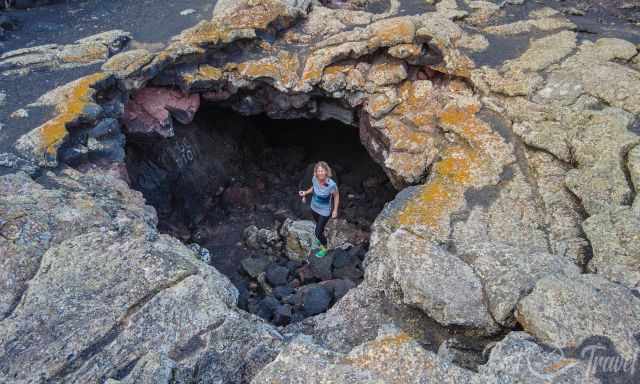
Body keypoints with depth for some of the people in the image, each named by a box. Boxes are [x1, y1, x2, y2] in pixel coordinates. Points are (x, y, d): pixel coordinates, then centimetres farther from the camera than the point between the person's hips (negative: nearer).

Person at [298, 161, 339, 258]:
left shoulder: (332, 184, -34)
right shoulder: (314, 179, -20)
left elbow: (336, 196, -15)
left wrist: (335, 210, -8)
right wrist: (305, 193, -9)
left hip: (325, 211, -5)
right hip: (314, 207, 5)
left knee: (318, 232, 7)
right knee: (319, 224, 30)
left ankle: (324, 248, 36)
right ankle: (321, 237, 62)